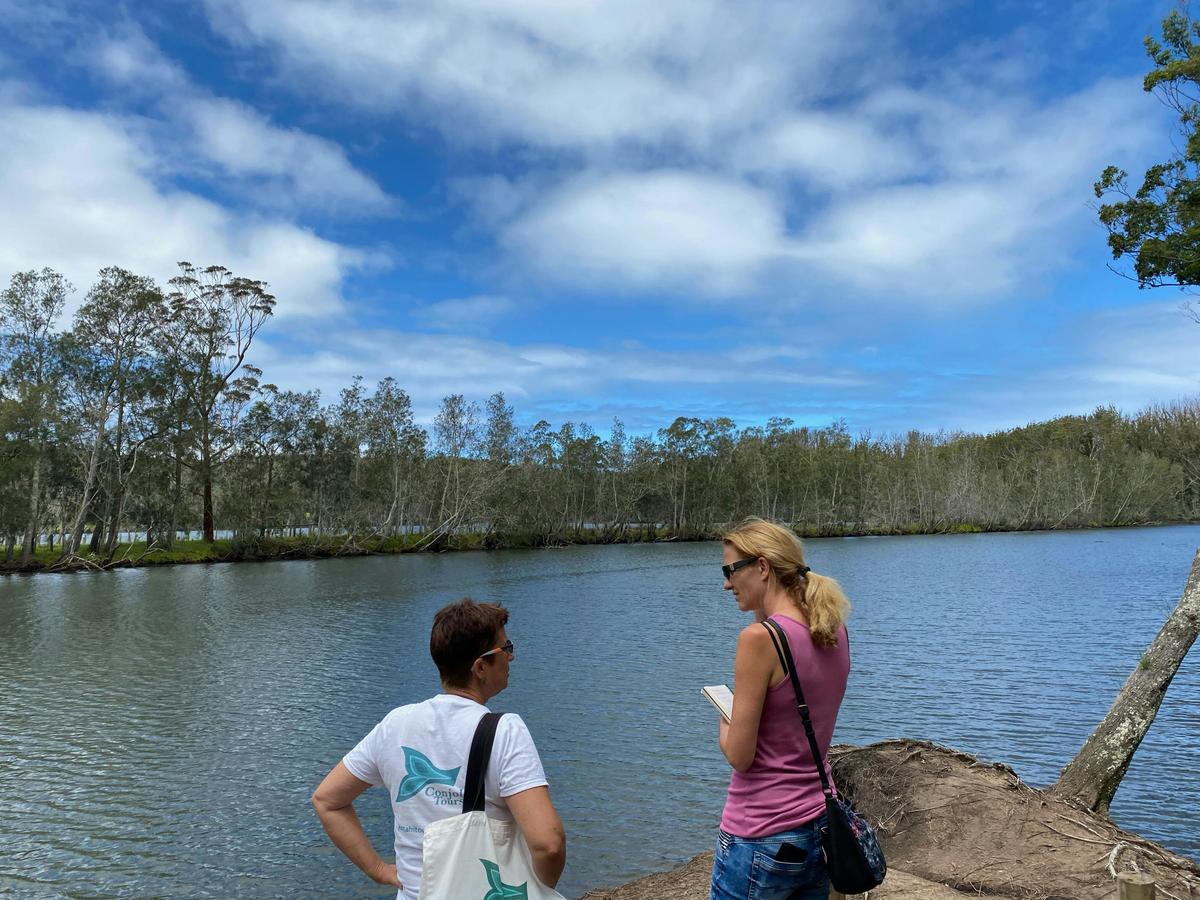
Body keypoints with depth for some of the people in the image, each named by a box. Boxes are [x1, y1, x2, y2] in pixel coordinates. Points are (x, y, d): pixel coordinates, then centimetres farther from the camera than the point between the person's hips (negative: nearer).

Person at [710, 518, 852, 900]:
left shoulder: (759, 638, -21)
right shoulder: (836, 633, 1)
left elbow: (740, 756, -19)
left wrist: (724, 727, 5)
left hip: (762, 837, -7)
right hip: (820, 824, 8)